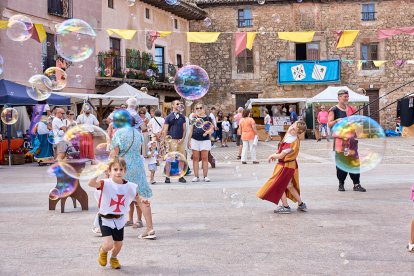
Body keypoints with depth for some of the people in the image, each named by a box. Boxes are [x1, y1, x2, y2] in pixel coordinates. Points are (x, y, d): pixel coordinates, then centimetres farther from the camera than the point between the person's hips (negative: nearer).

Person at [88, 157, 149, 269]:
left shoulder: (129, 186, -6)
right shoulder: (106, 184, -19)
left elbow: (137, 197, 9)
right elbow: (91, 184, -35)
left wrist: (142, 201, -13)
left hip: (119, 219, 4)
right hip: (106, 219, -4)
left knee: (118, 244, 16)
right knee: (109, 244, -17)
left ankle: (113, 258, 50)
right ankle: (102, 251, 21)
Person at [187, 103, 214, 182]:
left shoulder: (207, 118, 4)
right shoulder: (194, 118, 9)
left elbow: (212, 129, 3)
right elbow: (191, 130, 11)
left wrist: (207, 132, -18)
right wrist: (189, 140, 8)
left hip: (205, 140, -2)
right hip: (195, 140, 2)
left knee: (205, 158, -1)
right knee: (195, 158, 2)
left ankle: (205, 176, 3)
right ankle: (196, 176, 5)